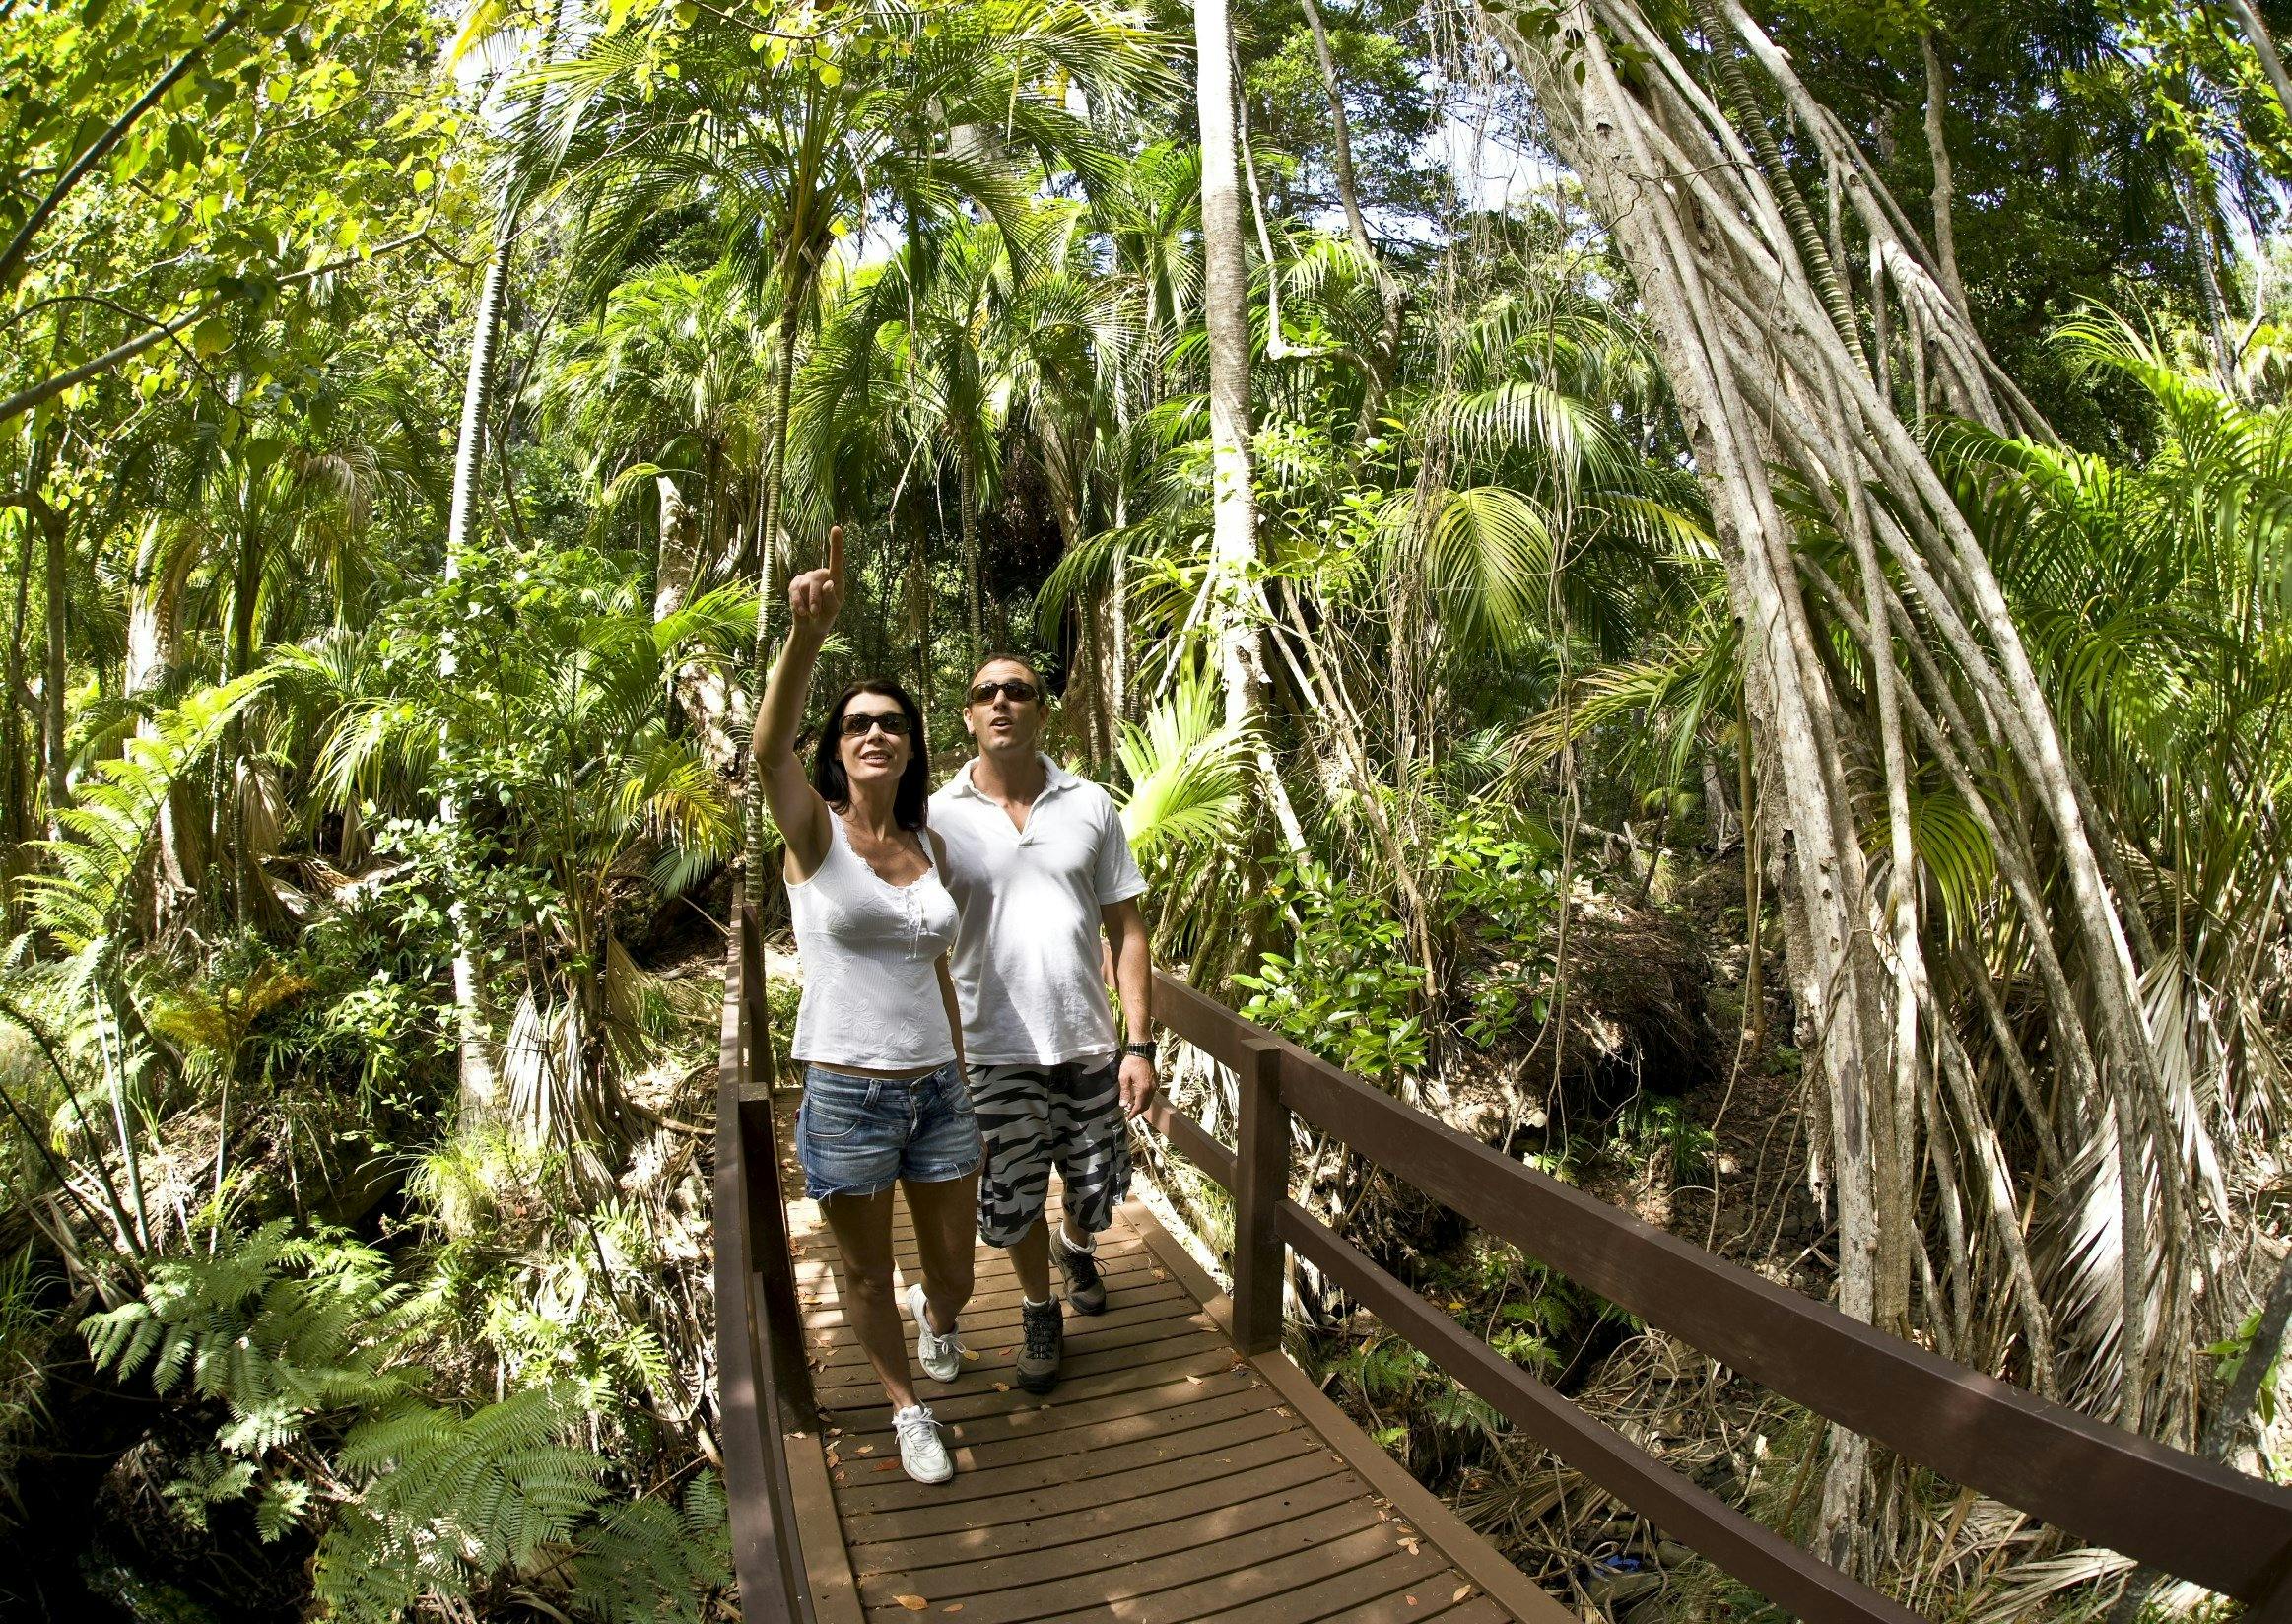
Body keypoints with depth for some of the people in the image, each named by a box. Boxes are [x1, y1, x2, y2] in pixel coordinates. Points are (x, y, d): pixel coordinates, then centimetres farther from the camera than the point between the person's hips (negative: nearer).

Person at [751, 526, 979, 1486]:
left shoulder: (931, 846, 5)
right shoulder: (814, 831, -9)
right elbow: (769, 748, -30)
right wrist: (808, 636, -47)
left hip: (939, 1088, 4)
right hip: (846, 1095, -4)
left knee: (954, 1272, 17)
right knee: (866, 1276, 14)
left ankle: (936, 1316, 55)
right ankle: (907, 1406, 43)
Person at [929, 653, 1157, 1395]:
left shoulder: (1090, 806, -1)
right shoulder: (938, 818, -5)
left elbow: (1127, 930, 1)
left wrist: (1140, 1044, -4)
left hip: (1089, 1044, 2)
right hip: (995, 1053, -1)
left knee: (1097, 1189, 16)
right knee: (1014, 1202, 10)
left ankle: (1075, 1245, 52)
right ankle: (1040, 1311, 39)